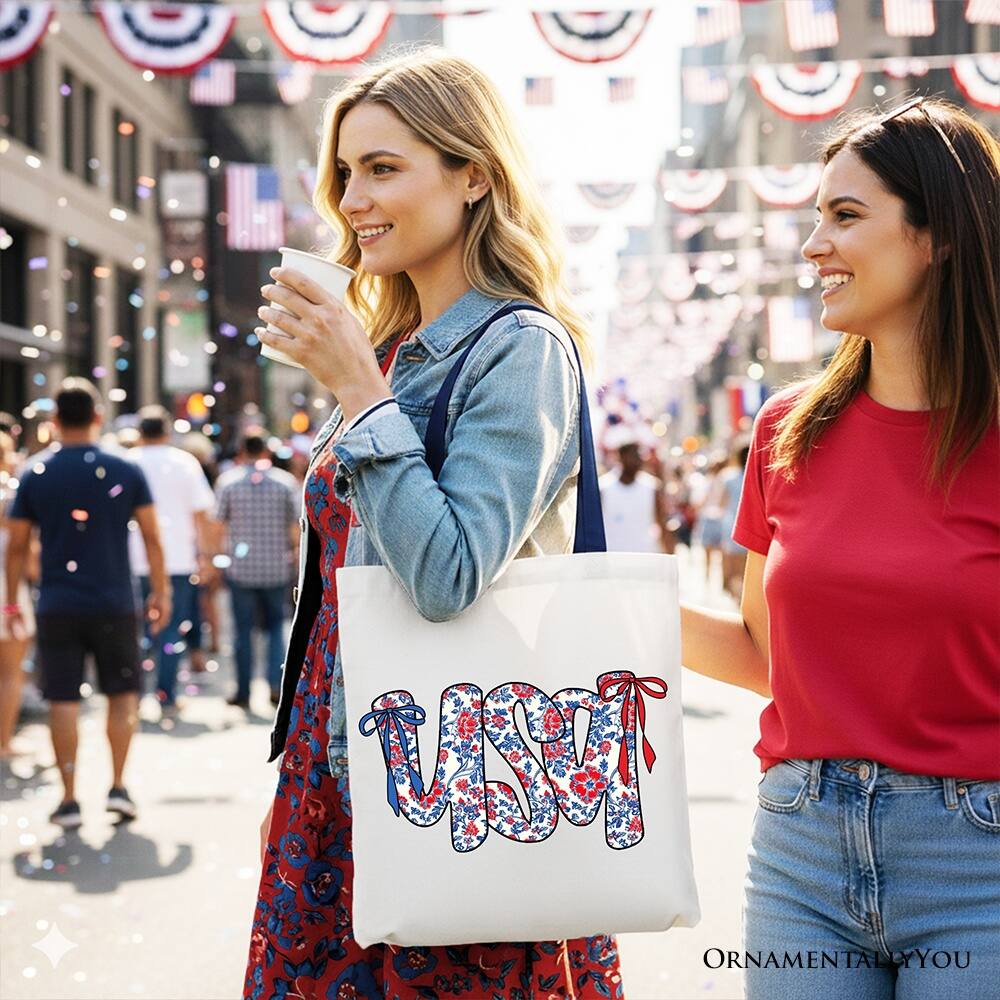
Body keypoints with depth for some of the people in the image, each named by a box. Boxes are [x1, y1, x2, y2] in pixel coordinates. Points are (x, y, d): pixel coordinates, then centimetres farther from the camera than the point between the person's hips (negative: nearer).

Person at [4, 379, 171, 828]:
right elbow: (152, 538, 1)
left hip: (57, 606, 0)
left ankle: (69, 799, 6)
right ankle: (117, 787, 6)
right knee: (123, 693, 13)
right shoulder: (126, 471, -1)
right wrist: (161, 591, 10)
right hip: (114, 605, 0)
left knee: (63, 701, 4)